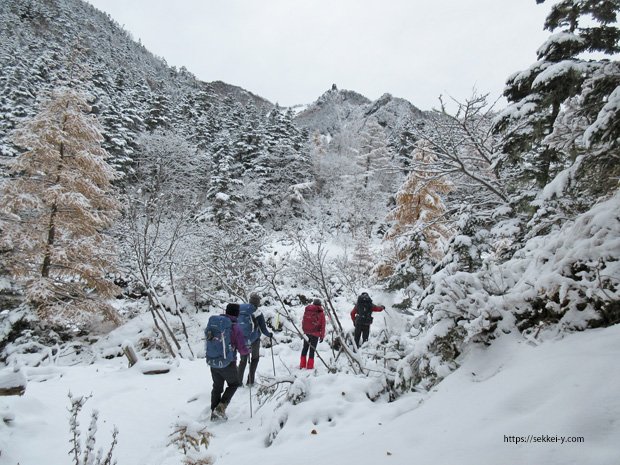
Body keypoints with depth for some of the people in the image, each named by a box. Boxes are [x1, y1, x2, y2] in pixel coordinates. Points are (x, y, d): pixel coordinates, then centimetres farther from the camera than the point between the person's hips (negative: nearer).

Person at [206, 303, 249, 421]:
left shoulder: (213, 322, -3)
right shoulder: (235, 327, -17)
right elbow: (242, 350, -14)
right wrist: (248, 351, 9)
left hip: (212, 362, 5)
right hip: (227, 363, -4)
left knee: (217, 386, 22)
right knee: (234, 384, 20)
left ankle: (214, 412, 25)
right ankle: (221, 407, 8)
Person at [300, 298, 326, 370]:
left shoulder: (307, 310, 3)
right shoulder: (321, 313, -3)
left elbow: (303, 322, 4)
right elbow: (323, 325, -2)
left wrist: (303, 330, 12)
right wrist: (322, 336, 4)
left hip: (306, 332, 3)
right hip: (315, 334, -3)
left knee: (305, 348, 15)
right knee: (312, 349, 4)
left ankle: (302, 365, 17)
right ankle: (310, 366, 5)